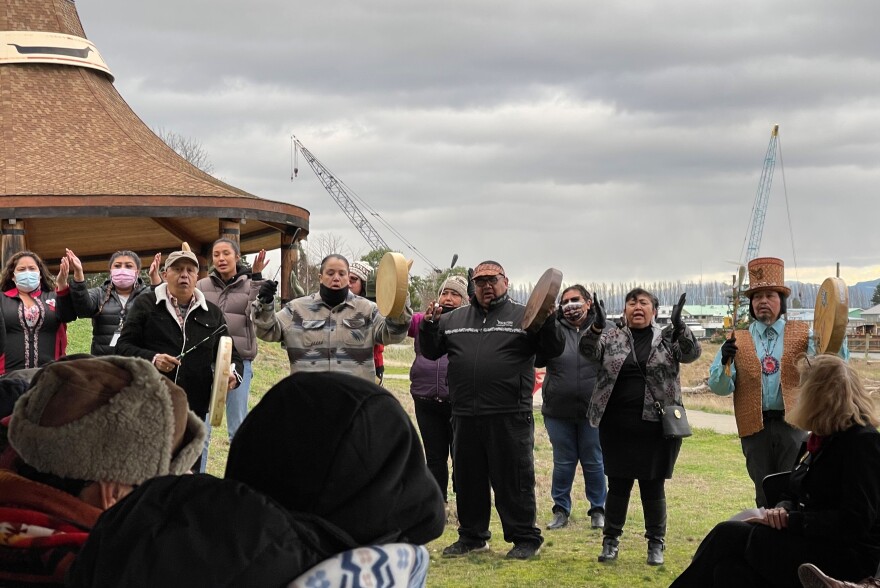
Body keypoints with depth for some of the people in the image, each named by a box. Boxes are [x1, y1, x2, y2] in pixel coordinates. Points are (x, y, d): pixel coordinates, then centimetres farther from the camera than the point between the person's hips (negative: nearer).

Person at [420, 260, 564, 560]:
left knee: (514, 480, 0)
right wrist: (428, 326, 2)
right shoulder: (454, 319, 16)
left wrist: (547, 320, -19)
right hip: (465, 416, 5)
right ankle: (472, 536, 26)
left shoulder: (524, 316, 3)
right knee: (467, 479, 14)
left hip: (510, 417, -5)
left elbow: (554, 349, -2)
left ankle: (525, 538, 10)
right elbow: (431, 351, 20)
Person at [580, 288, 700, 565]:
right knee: (618, 484, 7)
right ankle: (611, 540, 19)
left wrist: (679, 326, -31)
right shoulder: (611, 338, 7)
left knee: (653, 486, 5)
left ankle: (656, 543, 17)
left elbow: (691, 353, -12)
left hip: (657, 425, -1)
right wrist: (596, 326, -29)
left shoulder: (669, 337, 5)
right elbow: (588, 350, -9)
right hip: (617, 426, 1)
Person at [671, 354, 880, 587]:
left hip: (845, 557, -8)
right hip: (815, 542, 8)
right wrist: (782, 509, -6)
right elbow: (794, 493, 18)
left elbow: (855, 521, -20)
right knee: (729, 564, -17)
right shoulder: (825, 437, 16)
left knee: (728, 536, -16)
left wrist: (791, 519, -17)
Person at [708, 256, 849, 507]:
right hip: (755, 427, 1)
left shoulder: (802, 335, 5)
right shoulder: (737, 340, 6)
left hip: (792, 423, -1)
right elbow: (720, 388, 1)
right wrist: (725, 362, -20)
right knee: (765, 496, 10)